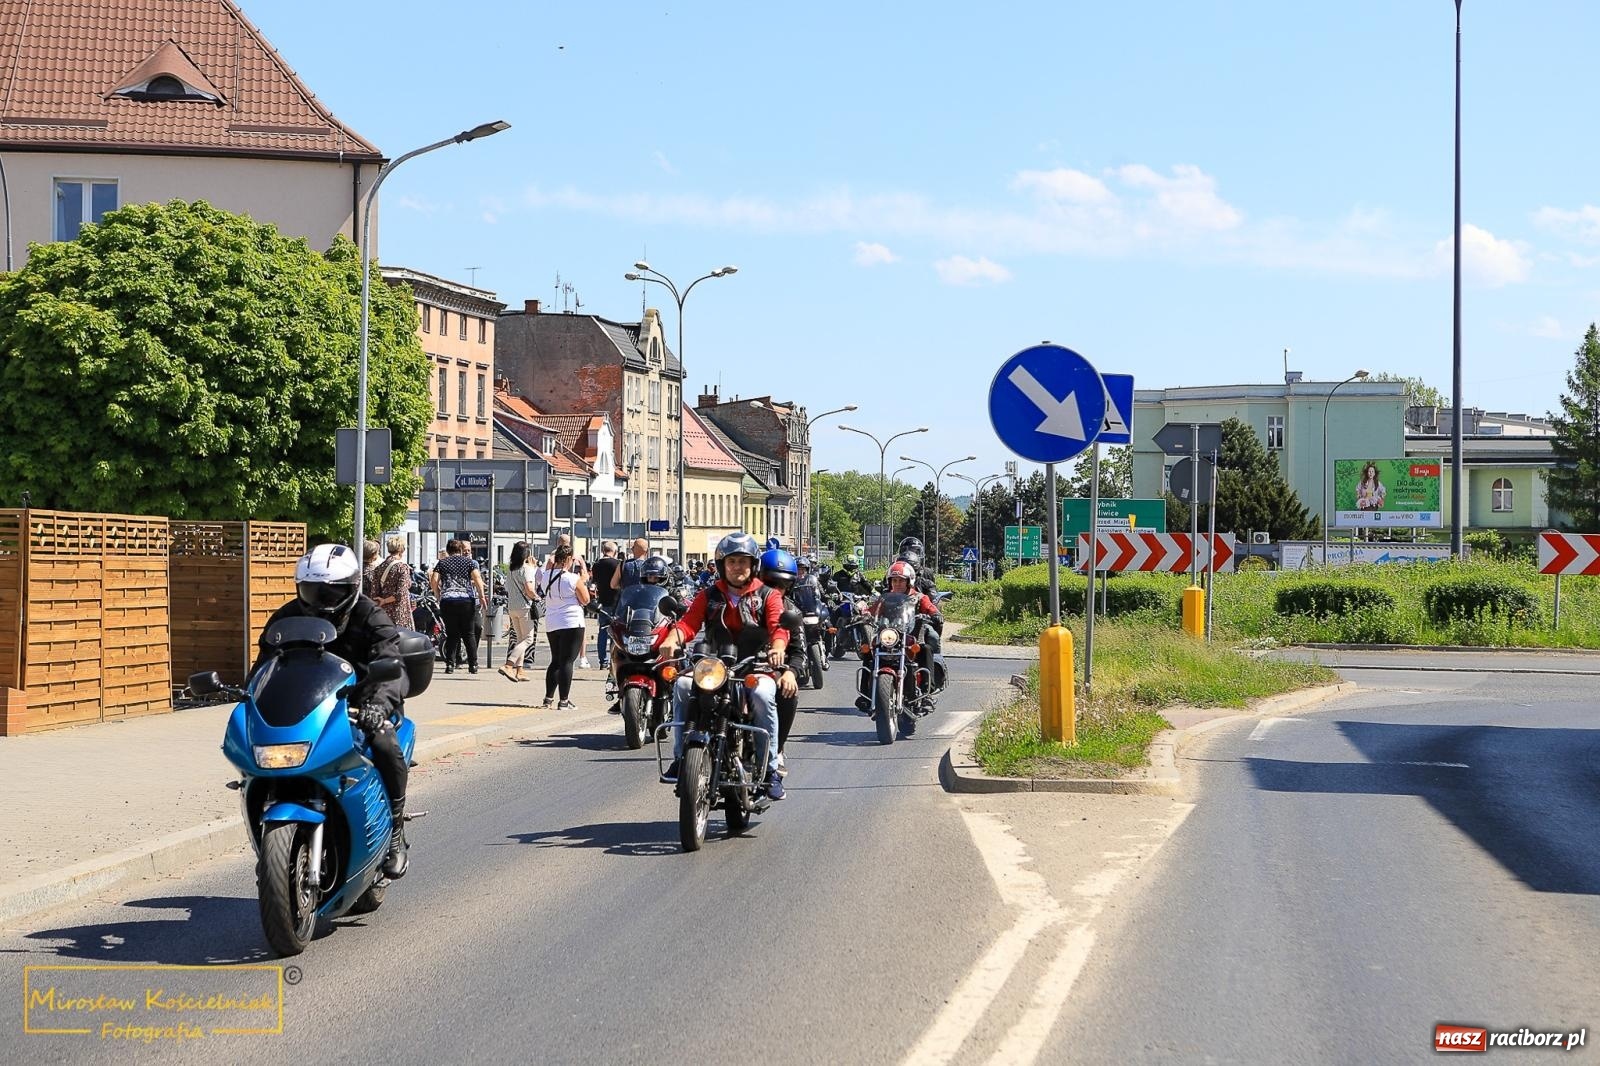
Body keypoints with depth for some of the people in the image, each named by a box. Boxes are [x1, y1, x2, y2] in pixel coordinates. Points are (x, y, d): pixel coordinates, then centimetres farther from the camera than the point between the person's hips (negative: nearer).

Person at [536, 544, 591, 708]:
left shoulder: (546, 576, 1)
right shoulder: (573, 579, -13)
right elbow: (585, 600, -5)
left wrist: (550, 563, 20)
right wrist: (582, 582, 6)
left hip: (551, 625, 6)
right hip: (572, 624, -6)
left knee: (556, 661, 17)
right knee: (567, 661, -3)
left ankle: (548, 698, 15)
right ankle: (564, 700, -6)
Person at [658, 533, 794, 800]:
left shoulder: (767, 595, 8)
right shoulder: (709, 596, 14)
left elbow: (778, 627, -9)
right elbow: (688, 622, 0)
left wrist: (777, 648, -32)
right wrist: (672, 639, -24)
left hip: (756, 667, -2)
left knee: (763, 694, -35)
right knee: (682, 684, -26)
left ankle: (771, 768, -25)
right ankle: (680, 758, -18)